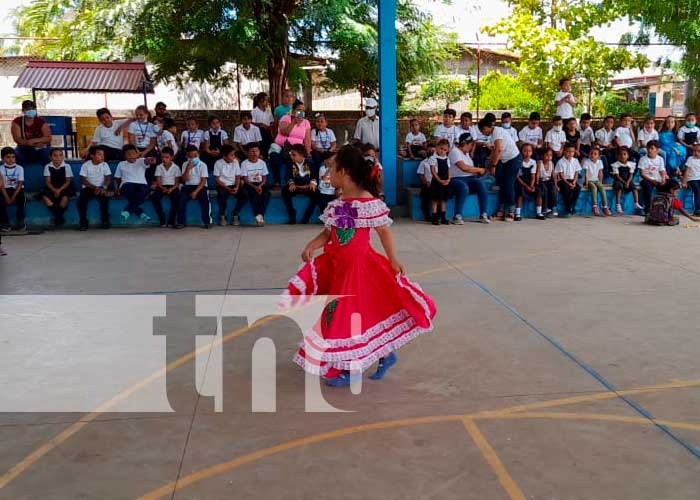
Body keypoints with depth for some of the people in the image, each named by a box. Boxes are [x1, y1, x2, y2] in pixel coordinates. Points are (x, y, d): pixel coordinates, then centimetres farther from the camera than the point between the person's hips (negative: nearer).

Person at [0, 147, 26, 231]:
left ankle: (20, 222, -19)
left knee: (22, 198, -32)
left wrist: (13, 197, -20)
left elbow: (20, 184, -9)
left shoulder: (20, 168, -3)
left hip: (17, 190, -1)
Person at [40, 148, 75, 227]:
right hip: (52, 189, 2)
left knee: (65, 197, -33)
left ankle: (58, 217, -10)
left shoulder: (66, 166, -4)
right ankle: (59, 218, -18)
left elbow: (68, 181, -6)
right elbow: (47, 182, -4)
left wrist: (59, 190, -19)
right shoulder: (48, 167, -1)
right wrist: (54, 190, -21)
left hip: (64, 188, -2)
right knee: (45, 196, -27)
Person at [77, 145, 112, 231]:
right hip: (88, 188, 0)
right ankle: (83, 223, -10)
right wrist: (95, 187, -19)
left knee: (105, 198, -29)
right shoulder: (86, 165, -5)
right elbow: (83, 180, -8)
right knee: (81, 200, -25)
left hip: (100, 188, 1)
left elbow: (108, 179, -4)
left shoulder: (104, 165, -1)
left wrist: (103, 188, -23)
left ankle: (105, 221, -13)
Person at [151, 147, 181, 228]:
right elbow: (158, 181, 0)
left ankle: (171, 221, -23)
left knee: (176, 197, -35)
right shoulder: (159, 167, 5)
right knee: (154, 197, -30)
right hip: (162, 187, 2)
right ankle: (162, 220, -20)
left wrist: (171, 189, -22)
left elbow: (177, 182, -2)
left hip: (172, 187, -2)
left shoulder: (176, 167, 0)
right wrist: (163, 188, -21)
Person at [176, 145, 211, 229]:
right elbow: (184, 179, -4)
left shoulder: (202, 165, -4)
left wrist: (196, 191, -21)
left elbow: (203, 181, -10)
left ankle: (207, 221, -19)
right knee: (181, 198, -25)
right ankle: (181, 222, -15)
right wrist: (188, 169, -18)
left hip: (200, 186, -2)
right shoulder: (185, 165, 5)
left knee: (204, 198, -32)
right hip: (188, 186, 2)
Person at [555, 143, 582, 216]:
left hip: (572, 180, 4)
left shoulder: (575, 161, 6)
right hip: (562, 180, -4)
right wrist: (568, 183, -18)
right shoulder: (561, 162, -7)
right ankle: (567, 209, -18)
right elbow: (561, 175, -9)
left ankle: (572, 207, -13)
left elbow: (576, 173, 5)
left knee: (578, 188, -26)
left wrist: (574, 182, -11)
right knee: (566, 189, -33)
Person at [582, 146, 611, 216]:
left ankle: (605, 207, -23)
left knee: (602, 188, -23)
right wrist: (586, 182, -19)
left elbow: (600, 173, 9)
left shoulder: (600, 162, 3)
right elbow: (586, 173, -13)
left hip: (596, 180, 4)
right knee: (594, 188, -33)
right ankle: (595, 206, -37)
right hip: (589, 180, -4)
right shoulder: (587, 161, -10)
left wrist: (600, 182, 3)